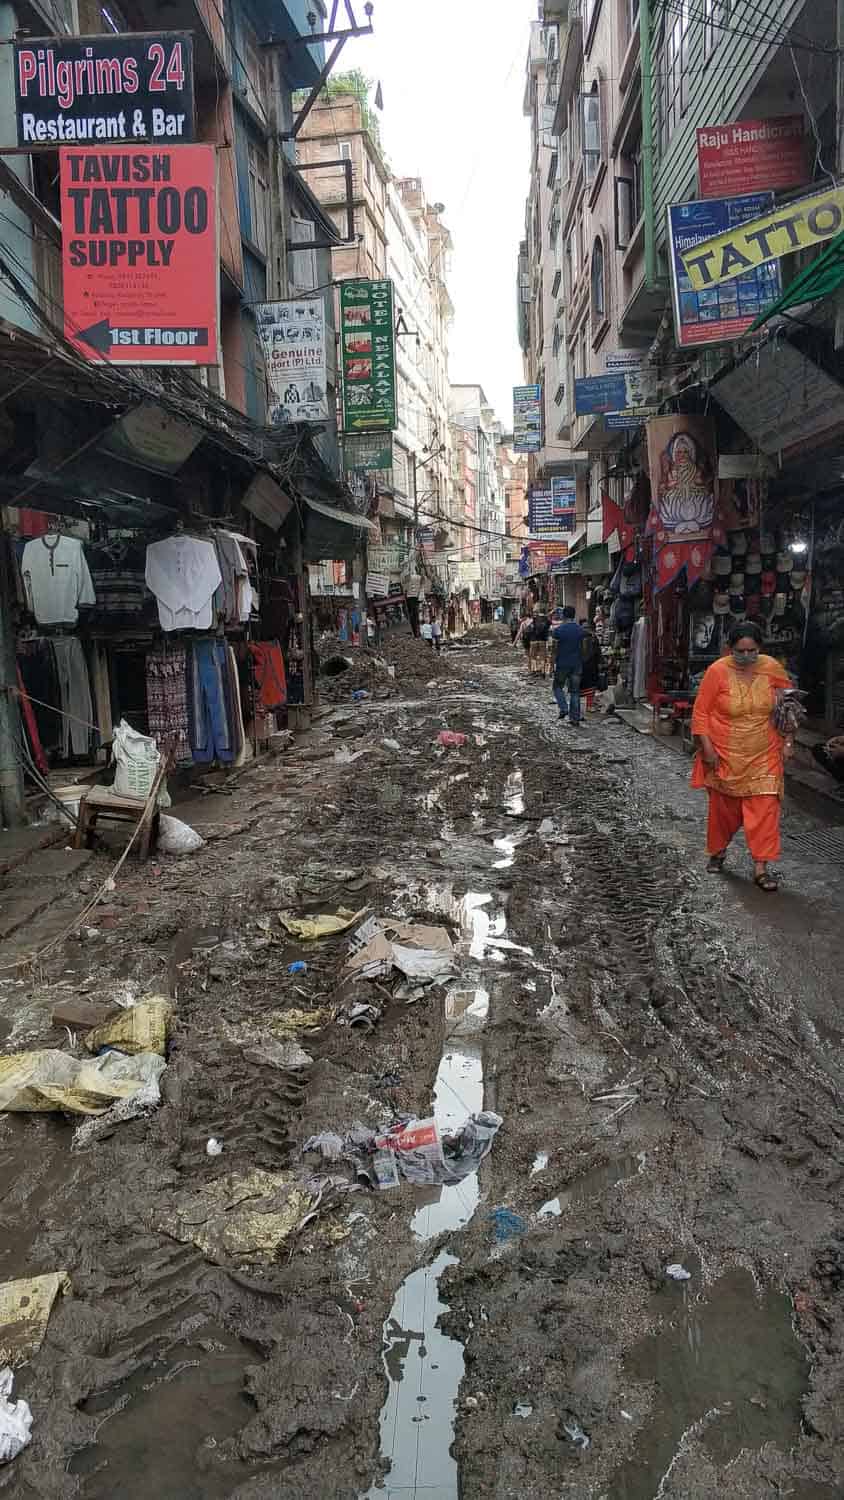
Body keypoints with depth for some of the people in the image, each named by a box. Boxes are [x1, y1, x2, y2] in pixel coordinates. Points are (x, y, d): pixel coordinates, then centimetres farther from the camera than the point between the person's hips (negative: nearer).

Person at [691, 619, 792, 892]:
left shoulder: (772, 669, -5)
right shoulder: (717, 671, -13)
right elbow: (700, 712, -8)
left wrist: (787, 741, 6)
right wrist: (707, 748, -13)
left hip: (763, 757, 1)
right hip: (725, 757, -1)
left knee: (764, 809, -5)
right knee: (724, 808, 13)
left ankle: (760, 867, 1)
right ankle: (718, 851, 37)